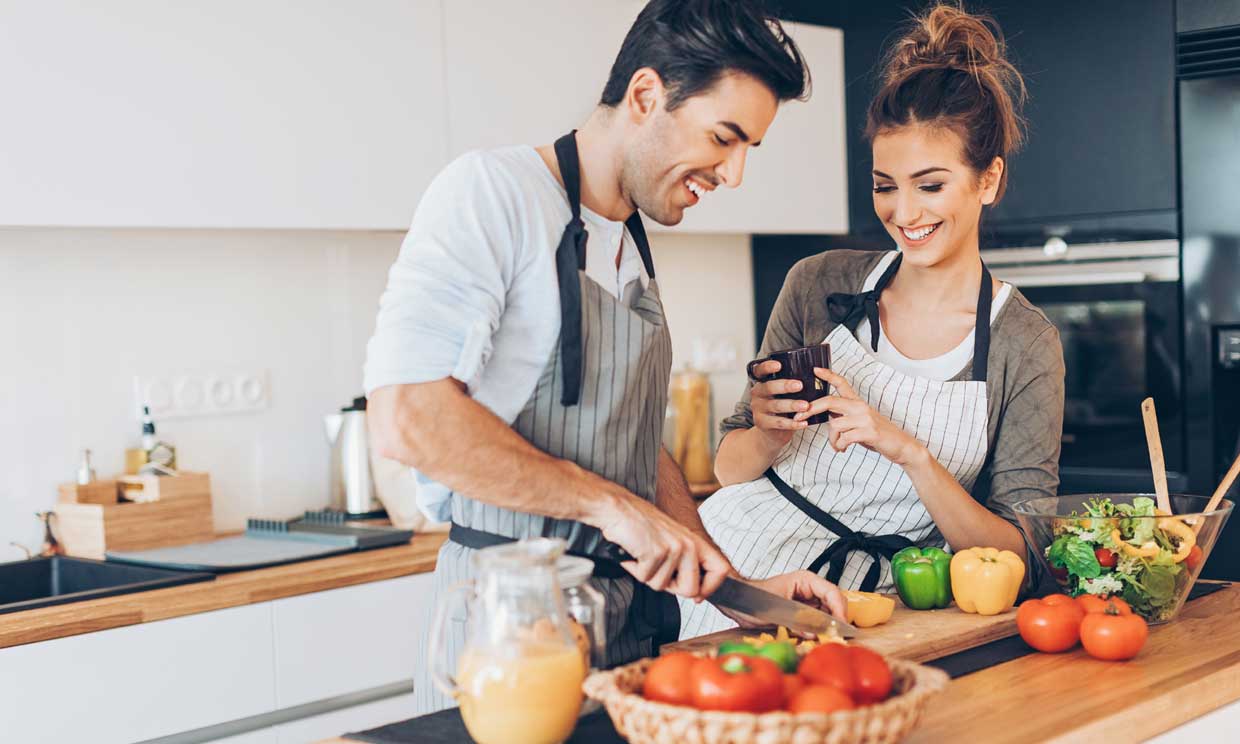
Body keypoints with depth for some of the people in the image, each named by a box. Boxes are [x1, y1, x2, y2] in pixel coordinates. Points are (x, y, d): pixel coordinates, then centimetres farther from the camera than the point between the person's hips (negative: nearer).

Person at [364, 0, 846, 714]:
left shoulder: (633, 251, 15)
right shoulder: (494, 190, -12)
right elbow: (408, 417, -23)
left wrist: (736, 582, 8)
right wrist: (610, 504, -21)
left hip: (632, 615, 8)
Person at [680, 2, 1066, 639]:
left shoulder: (1026, 345, -3)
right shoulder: (820, 283, 0)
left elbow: (1015, 556, -7)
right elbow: (729, 468, 8)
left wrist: (908, 450, -20)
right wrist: (772, 435, -14)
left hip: (855, 611, -1)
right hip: (736, 569, 1)